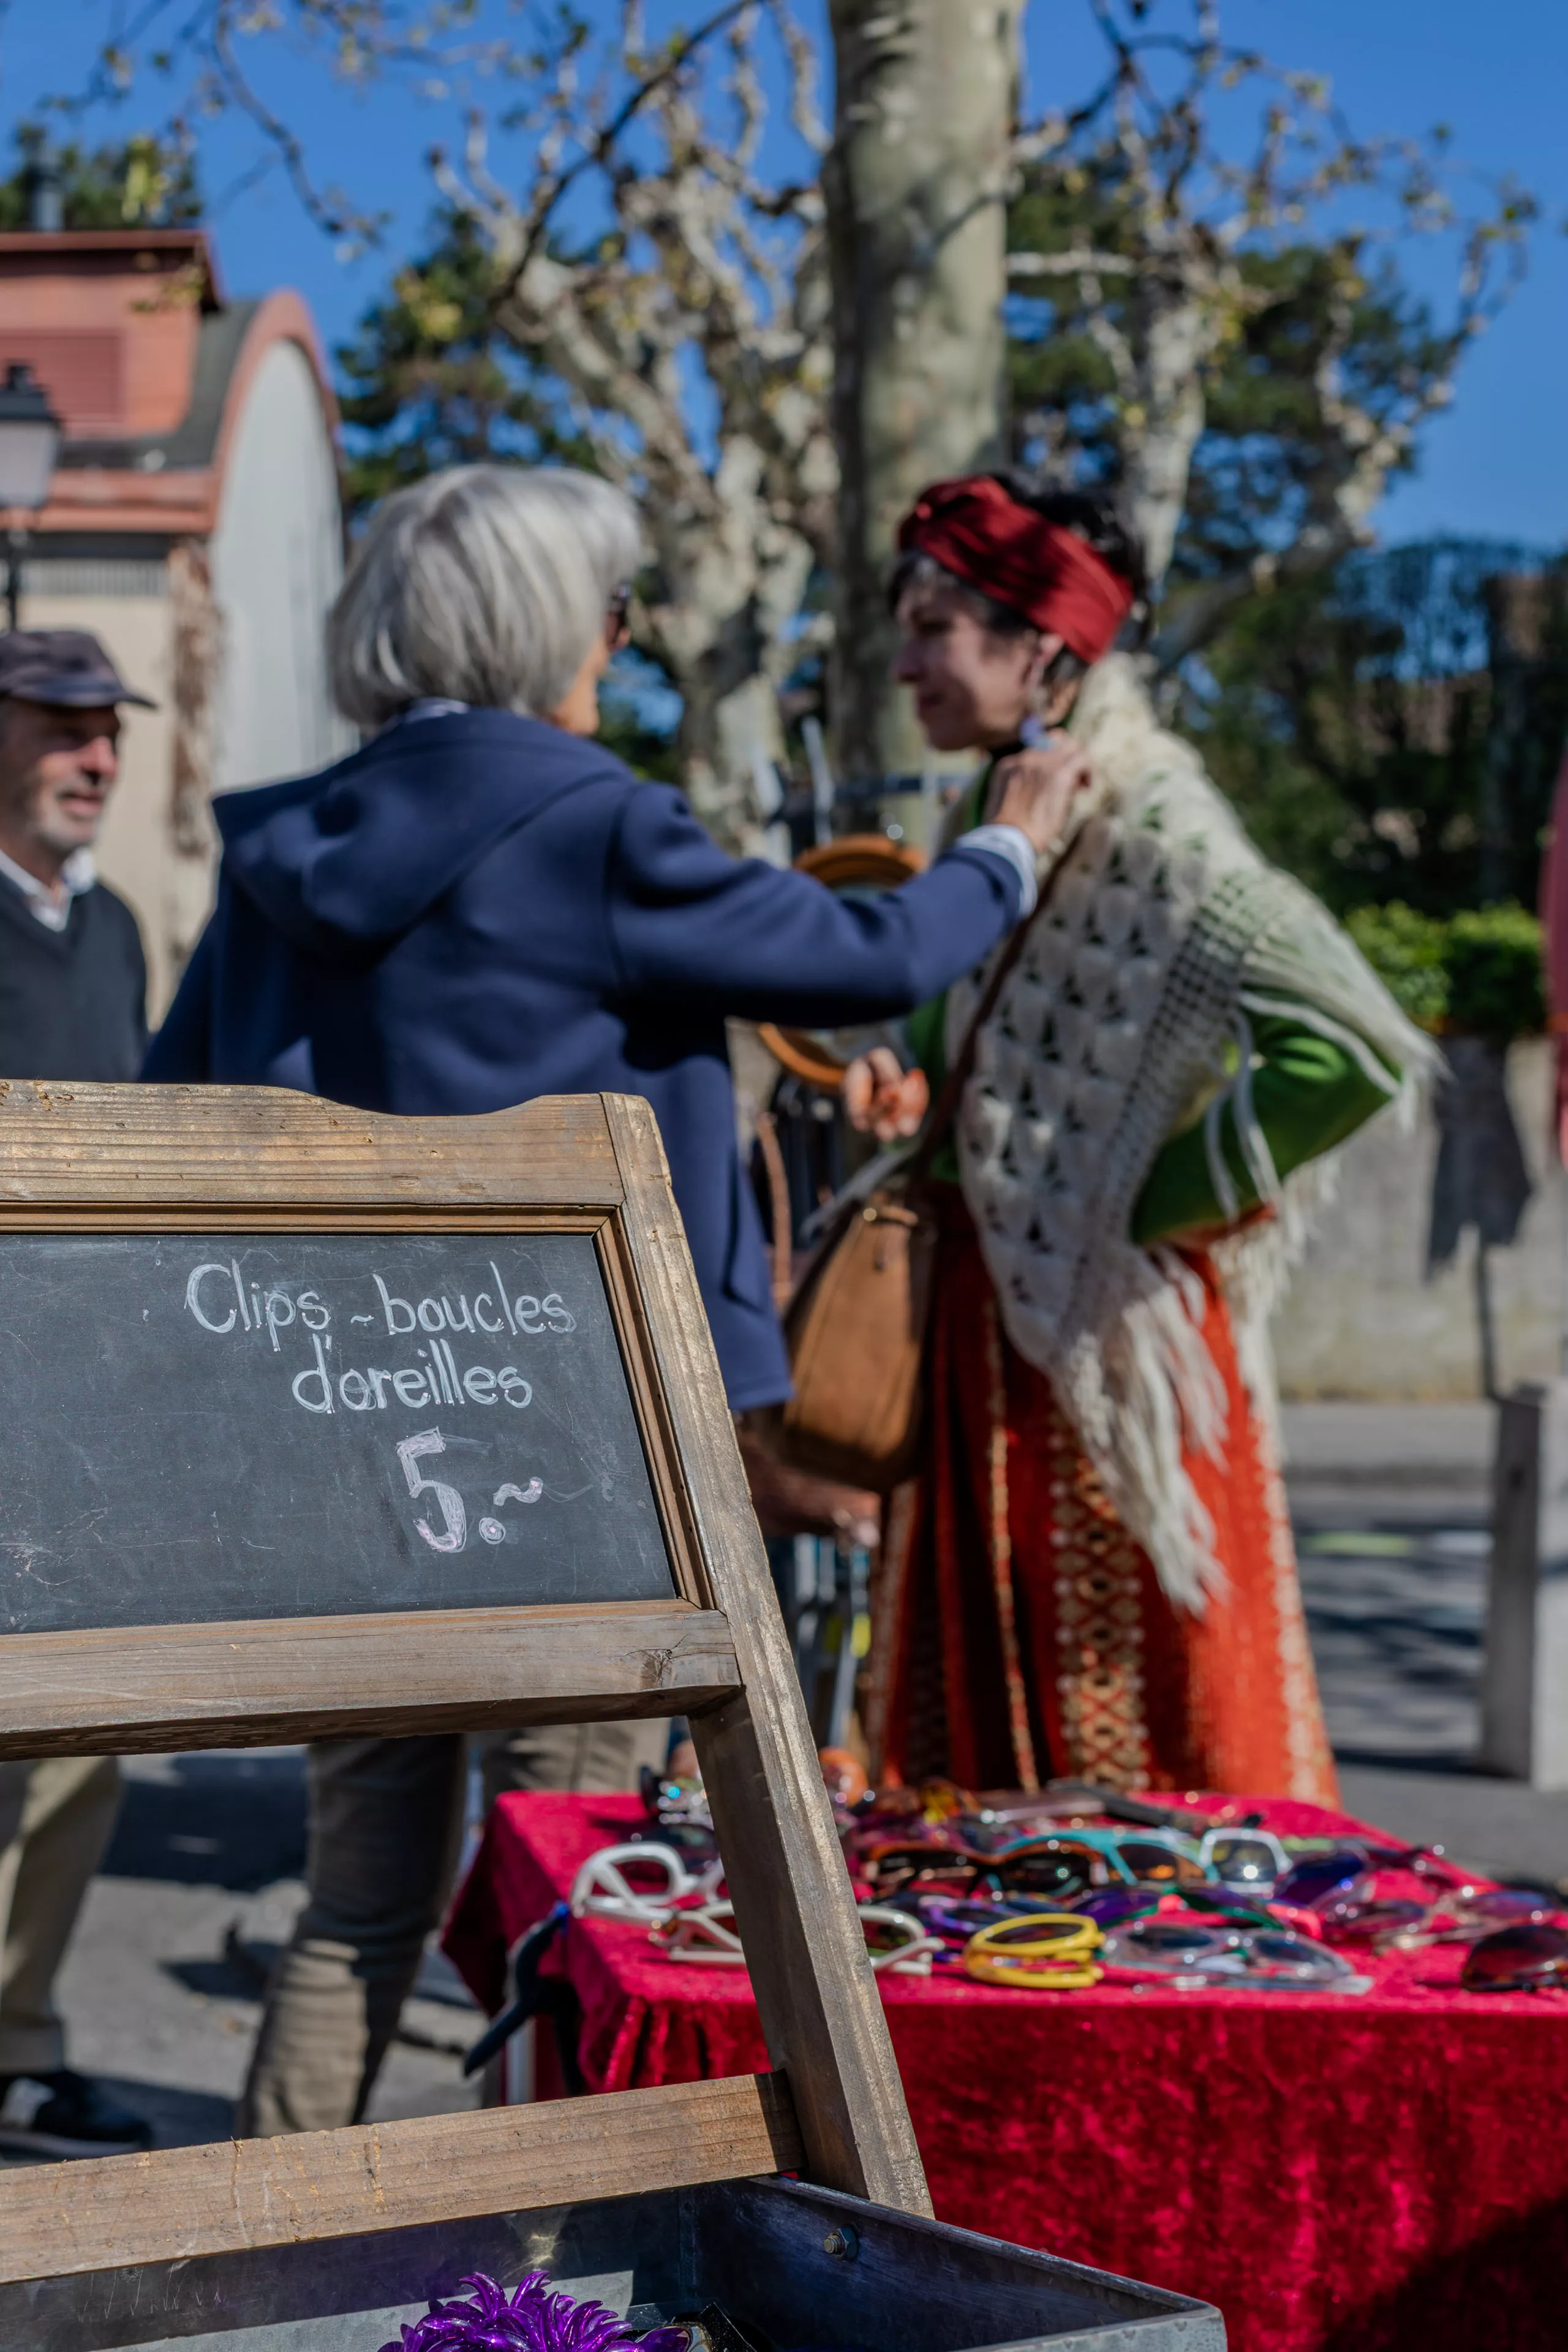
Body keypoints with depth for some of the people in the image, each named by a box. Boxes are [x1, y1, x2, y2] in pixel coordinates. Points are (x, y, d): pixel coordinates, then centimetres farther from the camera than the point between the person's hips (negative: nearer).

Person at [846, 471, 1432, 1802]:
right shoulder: (998, 818, 10)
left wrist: (1156, 1201, -18)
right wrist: (912, 1096, 3)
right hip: (986, 1318, 8)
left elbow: (1353, 1051, -27)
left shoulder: (1156, 833, -16)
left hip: (1106, 1331, -8)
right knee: (984, 1702, 13)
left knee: (1124, 1735, 0)